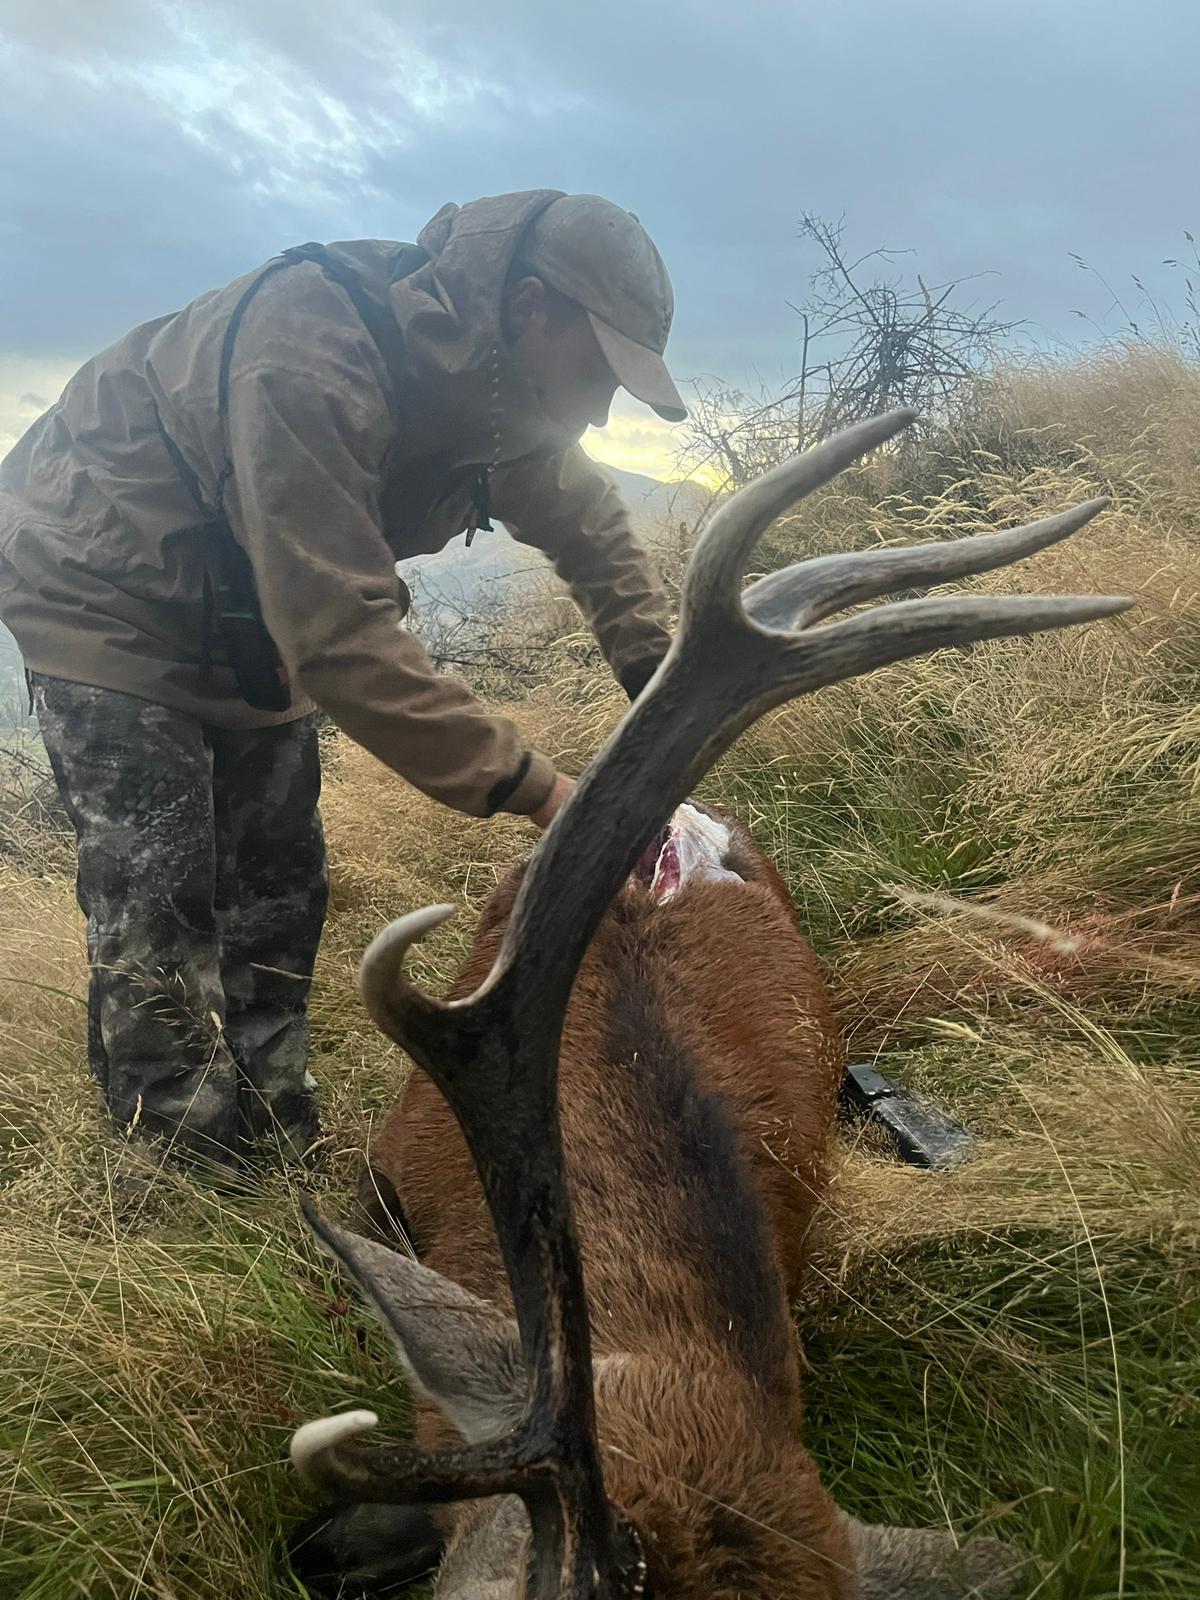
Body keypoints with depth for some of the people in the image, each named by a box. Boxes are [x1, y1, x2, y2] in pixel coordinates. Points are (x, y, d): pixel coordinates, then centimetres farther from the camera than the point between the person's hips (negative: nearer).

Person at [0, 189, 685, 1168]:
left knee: (277, 883, 7)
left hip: (248, 612, 8)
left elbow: (595, 532, 3)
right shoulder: (311, 359, -37)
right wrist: (532, 787, -38)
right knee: (157, 902, -14)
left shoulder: (500, 391, -9)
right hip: (101, 584, -7)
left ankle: (280, 1170, 19)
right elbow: (340, 633, -40)